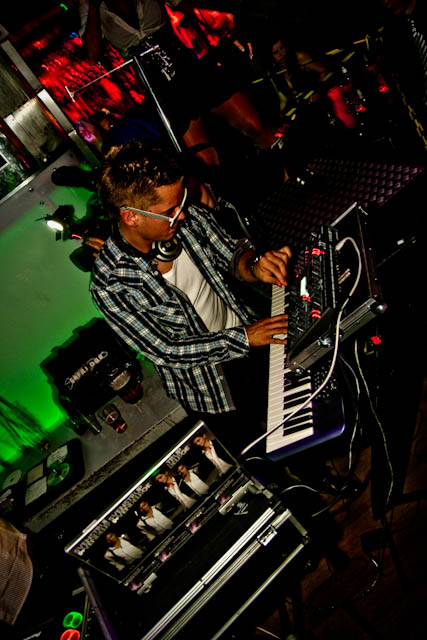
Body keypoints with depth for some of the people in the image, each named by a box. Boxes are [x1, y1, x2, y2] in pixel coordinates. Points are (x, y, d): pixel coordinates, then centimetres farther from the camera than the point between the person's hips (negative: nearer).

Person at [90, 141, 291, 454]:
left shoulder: (189, 217, -17)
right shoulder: (110, 285, -28)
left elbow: (231, 252, -5)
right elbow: (166, 351, -23)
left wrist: (254, 266, -29)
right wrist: (244, 337, -27)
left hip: (248, 328, 5)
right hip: (210, 384, -4)